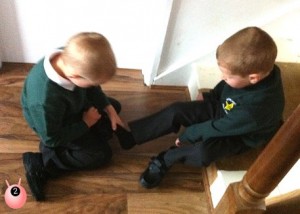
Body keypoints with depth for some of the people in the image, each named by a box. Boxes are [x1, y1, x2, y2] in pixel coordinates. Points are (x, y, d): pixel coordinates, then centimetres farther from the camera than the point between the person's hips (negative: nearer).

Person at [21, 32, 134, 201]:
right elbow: (51, 138, -28)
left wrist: (109, 110, -7)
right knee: (102, 155, -7)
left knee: (115, 106, 18)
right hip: (57, 128, -7)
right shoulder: (45, 101, -46)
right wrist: (85, 123, -20)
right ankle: (41, 164, -6)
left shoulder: (69, 58, -27)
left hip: (76, 106, 8)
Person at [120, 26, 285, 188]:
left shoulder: (258, 107, -40)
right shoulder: (254, 69, -22)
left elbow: (220, 128, -28)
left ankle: (165, 160, -7)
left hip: (238, 136, -6)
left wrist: (187, 135, -17)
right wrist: (210, 96, -1)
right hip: (221, 108, 7)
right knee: (176, 111, -9)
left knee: (202, 152, -34)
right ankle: (129, 135, -1)